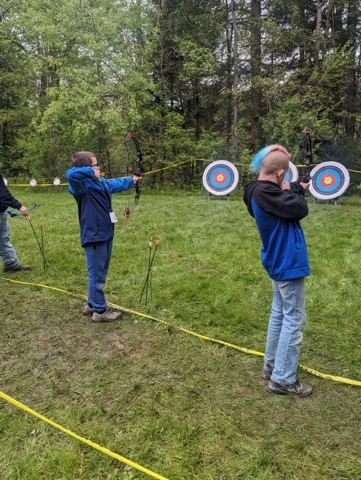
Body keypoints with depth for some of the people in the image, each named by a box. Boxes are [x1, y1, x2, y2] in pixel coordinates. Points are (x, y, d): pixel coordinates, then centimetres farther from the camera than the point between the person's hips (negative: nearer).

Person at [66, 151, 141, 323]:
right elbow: (71, 173, -38)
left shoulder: (101, 182, 13)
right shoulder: (83, 184, -16)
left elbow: (115, 184, 33)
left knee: (99, 273, 20)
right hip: (94, 236, -10)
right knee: (97, 274, 0)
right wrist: (91, 172, -24)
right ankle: (100, 311, 11)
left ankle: (92, 305, 34)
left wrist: (131, 180, 47)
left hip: (104, 234, 10)